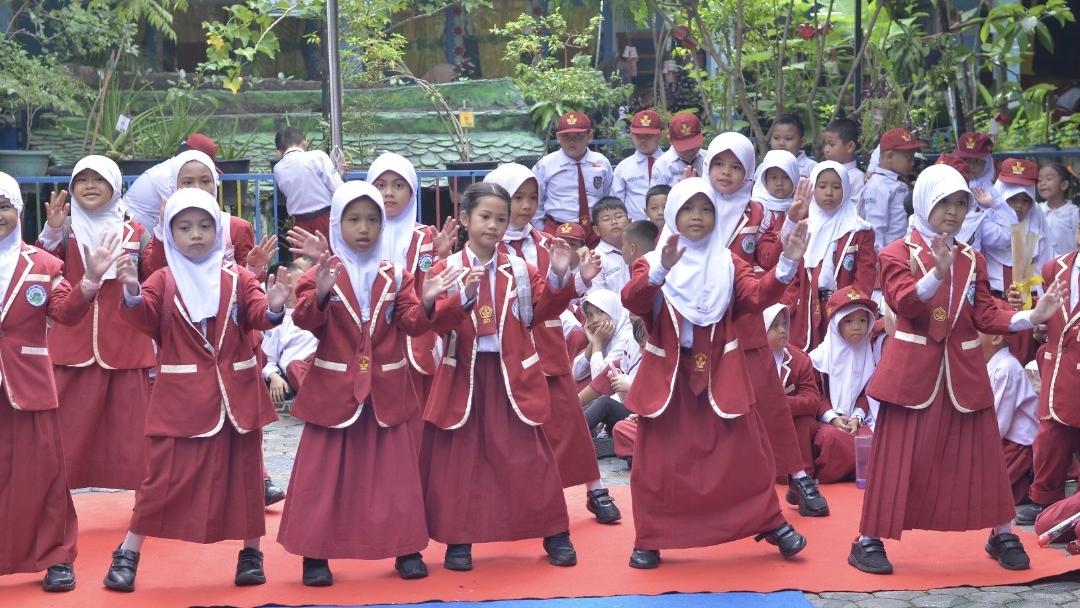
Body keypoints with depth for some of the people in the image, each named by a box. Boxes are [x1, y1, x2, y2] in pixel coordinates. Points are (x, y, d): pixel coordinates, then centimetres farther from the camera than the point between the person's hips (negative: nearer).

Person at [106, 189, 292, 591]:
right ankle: (128, 554, 13)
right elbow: (146, 320, -12)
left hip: (235, 392, 1)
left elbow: (258, 317, -5)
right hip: (181, 395, -1)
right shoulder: (163, 281, 2)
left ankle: (250, 553, 22)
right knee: (165, 474, 1)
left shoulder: (237, 278, 5)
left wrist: (274, 307, -28)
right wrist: (133, 293, -32)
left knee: (242, 472, 9)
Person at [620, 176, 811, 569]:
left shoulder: (728, 263, 6)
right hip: (668, 372, -2)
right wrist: (662, 269, -37)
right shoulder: (653, 262, -3)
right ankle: (649, 540, 11)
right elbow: (632, 302, -21)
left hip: (719, 372, 2)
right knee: (659, 458, 2)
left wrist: (787, 264, -24)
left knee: (743, 451, 7)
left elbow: (758, 296, -9)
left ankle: (771, 524, 20)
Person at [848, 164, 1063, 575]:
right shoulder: (896, 254, -3)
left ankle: (1002, 534, 22)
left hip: (964, 369, 4)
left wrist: (1032, 317, -11)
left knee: (980, 452, 8)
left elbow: (986, 317, 5)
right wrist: (938, 273, -36)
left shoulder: (972, 259, 11)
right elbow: (903, 302, -20)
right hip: (913, 368, -4)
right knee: (897, 454, -2)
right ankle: (869, 540, 5)